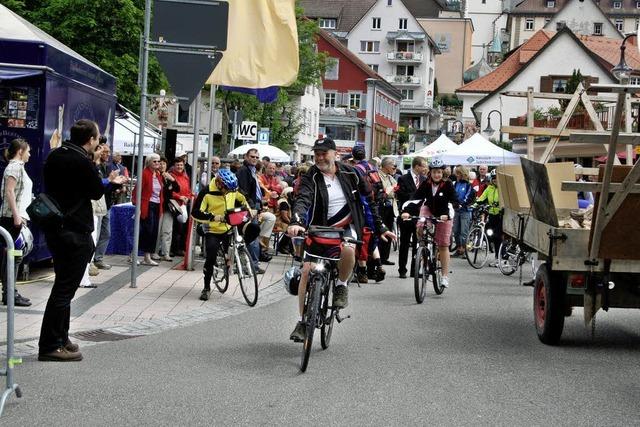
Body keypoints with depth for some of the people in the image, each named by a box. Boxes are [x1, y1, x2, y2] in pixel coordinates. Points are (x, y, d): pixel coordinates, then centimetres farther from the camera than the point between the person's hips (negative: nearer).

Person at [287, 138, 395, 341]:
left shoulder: (349, 174, -1)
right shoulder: (311, 177, -7)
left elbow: (368, 200, 9)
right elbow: (302, 200, -26)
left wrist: (380, 228, 9)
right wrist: (296, 222, -46)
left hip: (346, 227, -1)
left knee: (347, 250, -35)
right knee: (307, 270, -10)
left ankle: (341, 285, -5)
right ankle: (303, 321, 5)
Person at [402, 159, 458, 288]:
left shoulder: (448, 184, -21)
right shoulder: (426, 184, -15)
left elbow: (454, 202, -27)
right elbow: (416, 198, -21)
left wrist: (447, 215, -45)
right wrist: (406, 211, -37)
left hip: (444, 215, -2)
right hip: (429, 209, 2)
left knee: (443, 245, -2)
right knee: (420, 228, -29)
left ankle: (445, 276, 4)